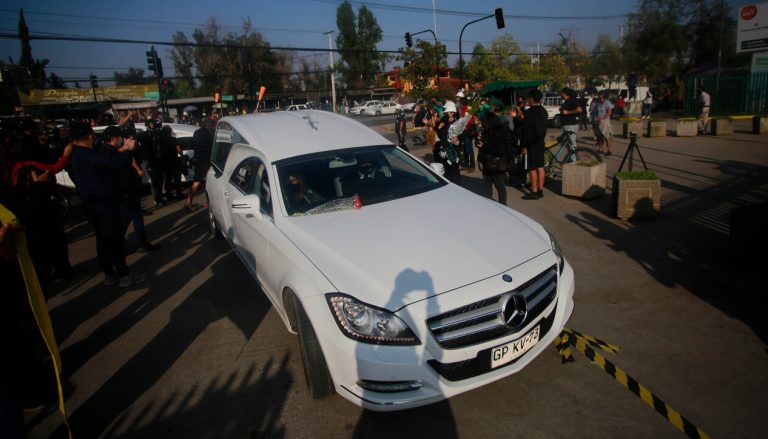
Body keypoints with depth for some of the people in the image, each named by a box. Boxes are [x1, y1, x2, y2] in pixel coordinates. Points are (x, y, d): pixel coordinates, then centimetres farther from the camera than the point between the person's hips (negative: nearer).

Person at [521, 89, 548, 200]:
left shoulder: (529, 112, -16)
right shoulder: (543, 111, 11)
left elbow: (527, 130, -17)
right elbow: (544, 127, 15)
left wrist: (524, 145, -14)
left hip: (532, 143, -8)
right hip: (541, 141, 8)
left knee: (532, 168, -5)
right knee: (540, 166, 11)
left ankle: (534, 192, -4)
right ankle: (540, 190, 17)